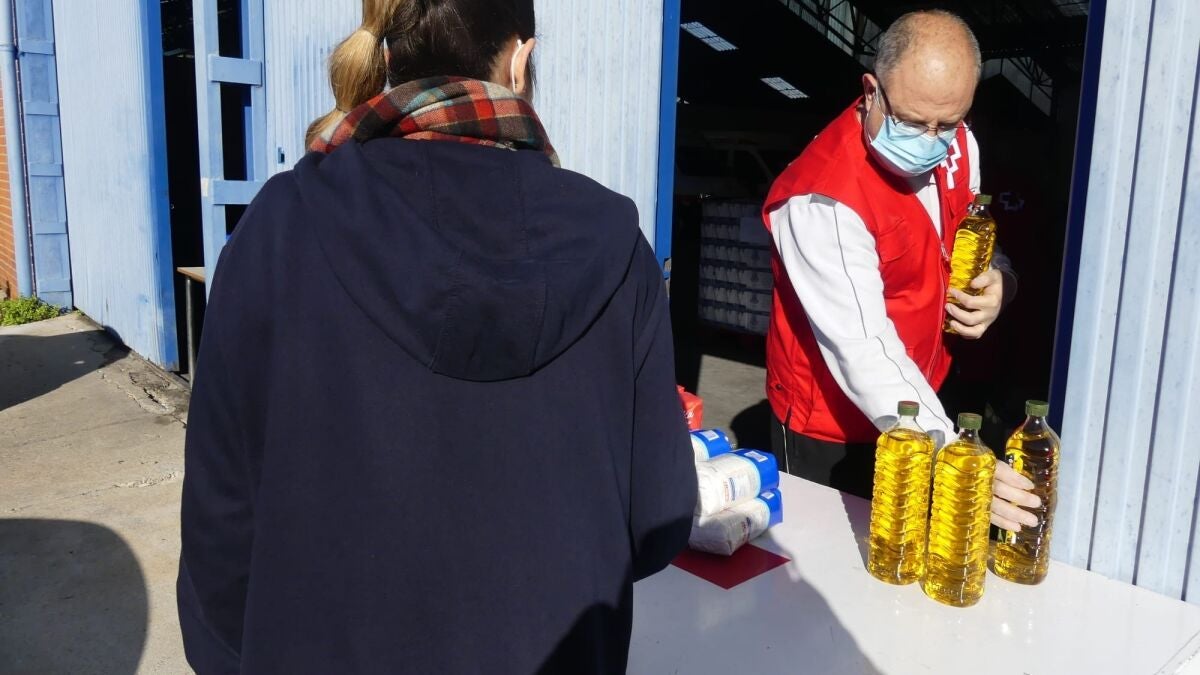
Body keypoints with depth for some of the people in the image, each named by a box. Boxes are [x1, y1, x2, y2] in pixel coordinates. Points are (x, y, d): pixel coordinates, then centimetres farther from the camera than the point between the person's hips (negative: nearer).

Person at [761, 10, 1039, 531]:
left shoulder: (957, 146, -6)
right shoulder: (823, 199, -30)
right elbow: (863, 350, -35)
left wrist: (994, 279, -12)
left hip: (920, 404, 7)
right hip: (830, 431, -7)